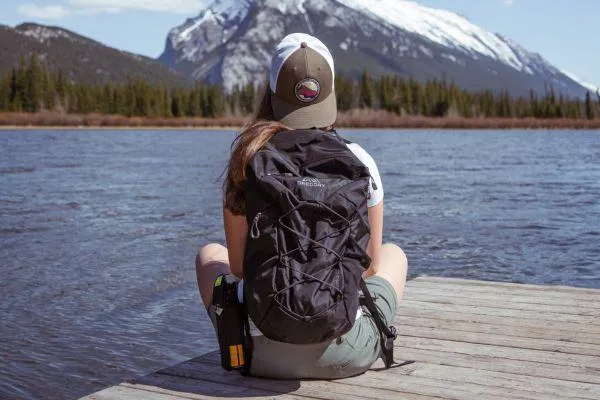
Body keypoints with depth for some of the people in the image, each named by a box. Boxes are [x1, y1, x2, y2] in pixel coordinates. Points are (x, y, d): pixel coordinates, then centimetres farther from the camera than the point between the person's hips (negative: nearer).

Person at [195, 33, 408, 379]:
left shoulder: (247, 161, -5)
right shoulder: (357, 161, -7)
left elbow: (239, 266, 4)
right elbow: (369, 264, 4)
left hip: (263, 354, 1)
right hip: (347, 354, 0)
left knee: (209, 254, 32)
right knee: (395, 253, 31)